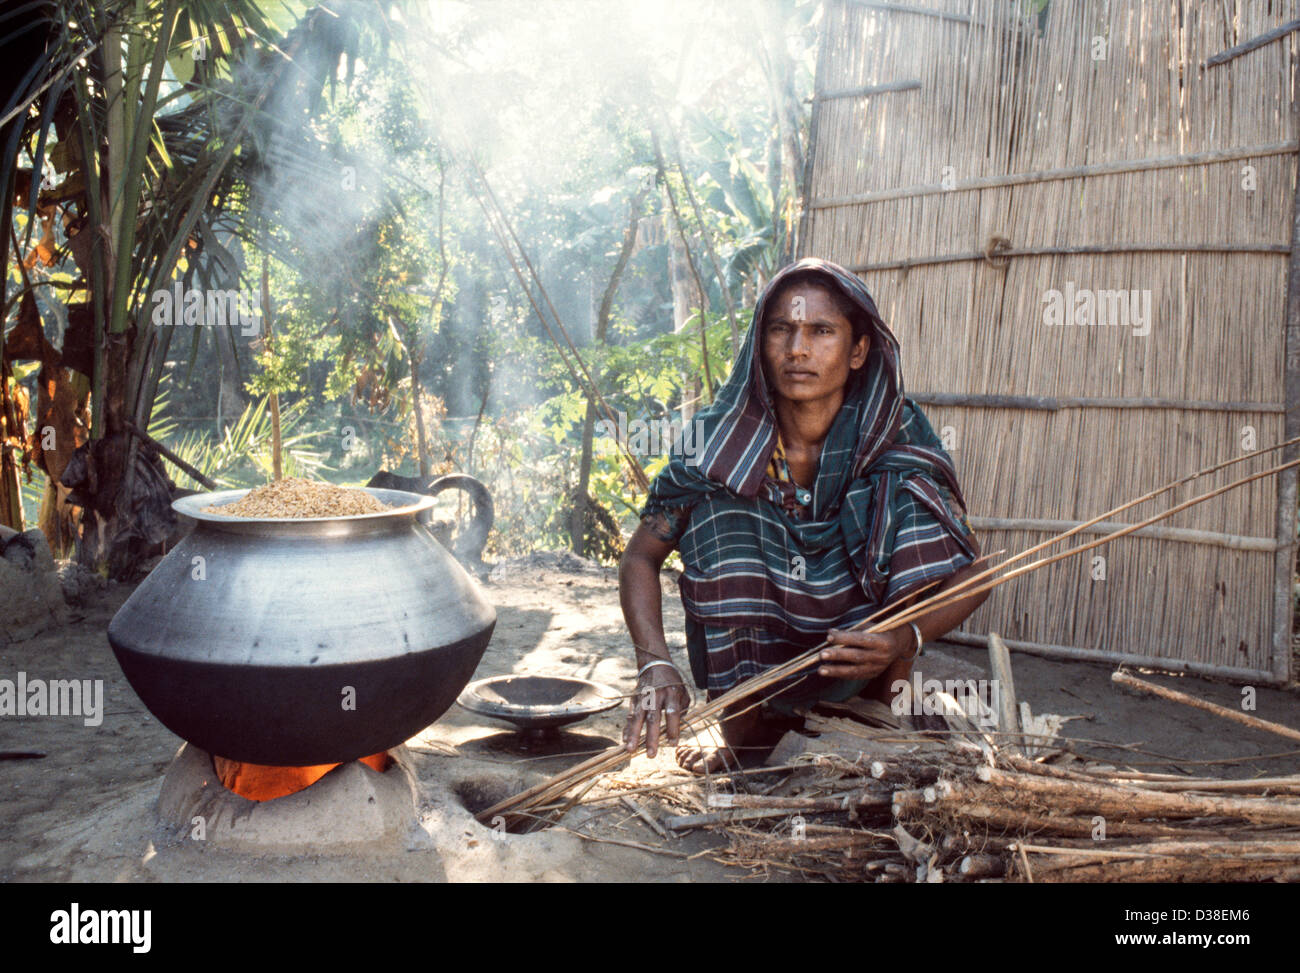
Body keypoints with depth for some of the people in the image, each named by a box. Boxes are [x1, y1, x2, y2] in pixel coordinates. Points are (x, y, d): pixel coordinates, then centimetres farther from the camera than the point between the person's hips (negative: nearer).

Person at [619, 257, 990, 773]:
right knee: (716, 506, -24)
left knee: (909, 488, -22)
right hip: (746, 666, 1)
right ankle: (744, 735, -12)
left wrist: (906, 638, -35)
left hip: (851, 661, 0)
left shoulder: (897, 438, -15)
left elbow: (970, 571, -14)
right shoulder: (719, 440, -16)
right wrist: (655, 664, -30)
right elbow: (640, 557, -12)